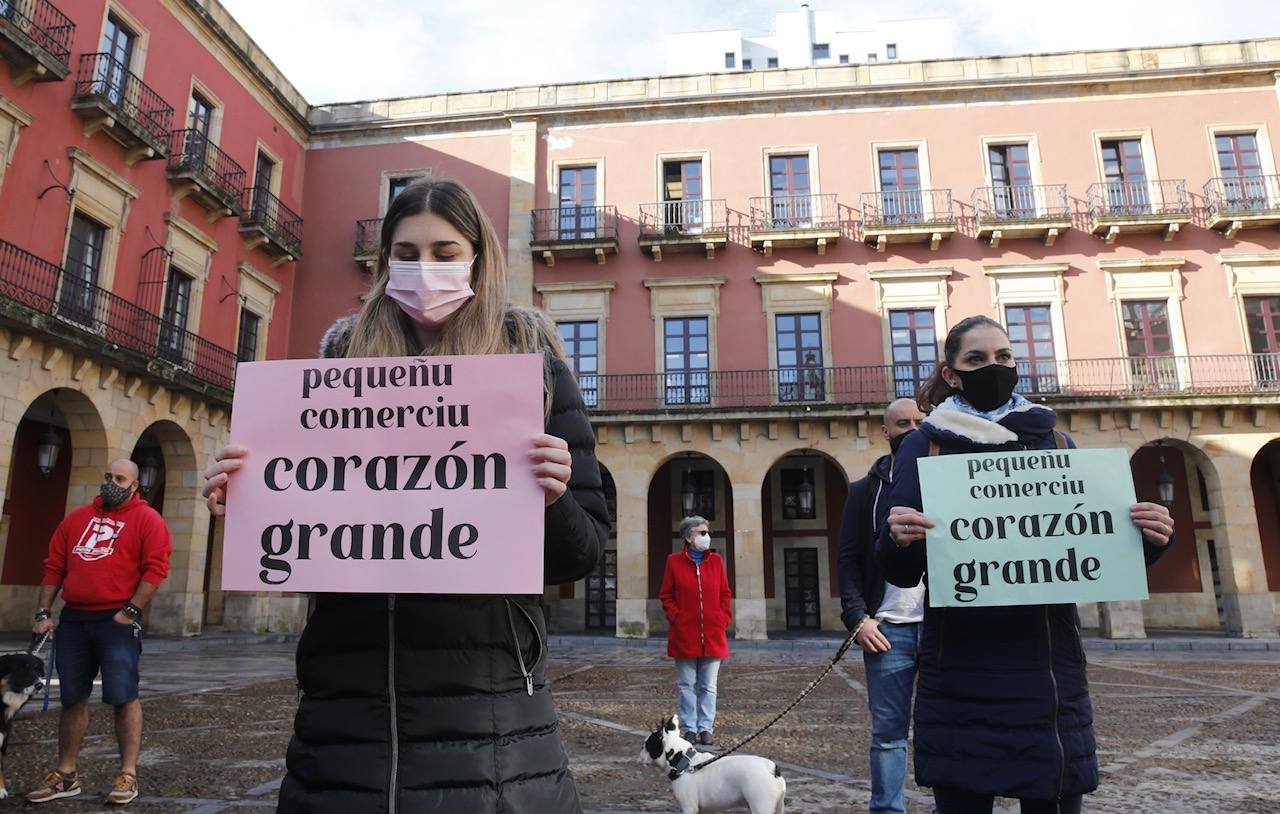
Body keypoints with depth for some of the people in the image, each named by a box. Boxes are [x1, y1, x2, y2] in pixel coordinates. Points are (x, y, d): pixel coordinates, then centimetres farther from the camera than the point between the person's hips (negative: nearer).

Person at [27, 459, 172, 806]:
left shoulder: (147, 520, -3)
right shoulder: (76, 518, 14)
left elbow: (155, 569, -11)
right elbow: (54, 567, 15)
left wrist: (129, 612, -15)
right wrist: (43, 613, 8)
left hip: (117, 621, -5)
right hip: (72, 620, 6)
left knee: (123, 697, -4)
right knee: (72, 698, 13)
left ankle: (128, 775, 5)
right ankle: (66, 775, 24)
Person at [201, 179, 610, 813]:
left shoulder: (529, 363, 1)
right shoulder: (342, 362, 7)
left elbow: (582, 554, 0)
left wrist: (551, 502, -20)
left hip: (484, 711, -2)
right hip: (342, 710, 3)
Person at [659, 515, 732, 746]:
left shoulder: (716, 560, 6)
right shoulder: (674, 561, -1)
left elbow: (725, 594, 9)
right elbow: (666, 595, 3)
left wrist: (724, 618, -1)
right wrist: (675, 617, -8)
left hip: (713, 636, 2)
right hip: (684, 635, -2)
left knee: (708, 686, 8)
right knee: (687, 686, 7)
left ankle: (706, 728, 17)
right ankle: (690, 729, 17)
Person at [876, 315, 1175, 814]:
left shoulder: (1054, 442, 11)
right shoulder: (924, 446, 2)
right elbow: (900, 572, -3)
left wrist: (1145, 539, -8)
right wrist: (897, 541, -25)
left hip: (1048, 670, 2)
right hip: (961, 677, -2)